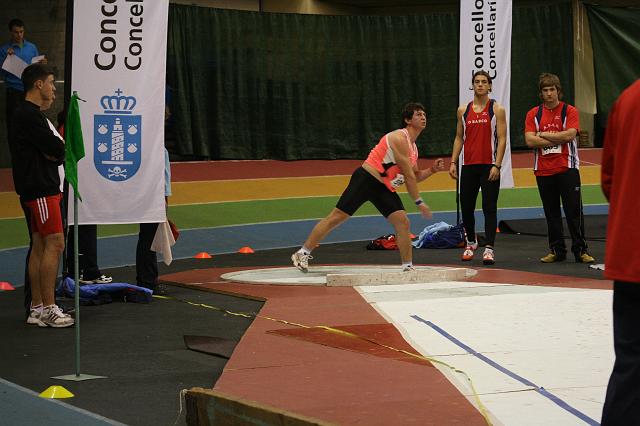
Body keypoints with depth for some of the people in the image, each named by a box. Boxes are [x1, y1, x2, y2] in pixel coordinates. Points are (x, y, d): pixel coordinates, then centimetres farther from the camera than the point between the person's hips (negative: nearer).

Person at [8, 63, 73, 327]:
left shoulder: (28, 114, 19)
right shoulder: (30, 115, -15)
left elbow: (56, 151, 16)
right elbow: (58, 150, -17)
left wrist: (52, 151, -4)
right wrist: (56, 149, 2)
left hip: (37, 188, 11)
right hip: (40, 189, -11)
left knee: (40, 246, 11)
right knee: (54, 244, -11)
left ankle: (36, 309, 14)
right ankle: (48, 309, -11)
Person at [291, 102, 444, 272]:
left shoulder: (413, 147, 14)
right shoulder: (399, 138, -16)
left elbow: (415, 176, 22)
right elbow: (408, 175, -18)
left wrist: (431, 170, 4)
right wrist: (419, 202, -15)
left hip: (383, 188, 9)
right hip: (365, 180, -9)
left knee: (402, 223, -5)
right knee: (336, 217, -6)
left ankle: (408, 267, 1)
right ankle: (302, 254, 2)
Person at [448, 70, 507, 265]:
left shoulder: (497, 110, 0)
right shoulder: (463, 110, 11)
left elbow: (502, 139, -5)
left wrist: (497, 165, -14)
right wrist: (453, 162, 6)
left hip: (489, 166, -4)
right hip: (468, 166, 4)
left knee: (489, 208, -6)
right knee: (466, 207, 8)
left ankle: (489, 248, -6)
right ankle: (471, 242, 28)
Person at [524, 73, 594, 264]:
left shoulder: (569, 111, 1)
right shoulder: (533, 114, 7)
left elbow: (570, 135, -13)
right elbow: (530, 140, -5)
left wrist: (543, 135, -7)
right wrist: (557, 139, -10)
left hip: (567, 169, -2)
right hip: (543, 171, 3)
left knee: (574, 211, -4)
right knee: (552, 214, 8)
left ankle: (580, 250, 0)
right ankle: (557, 250, 15)